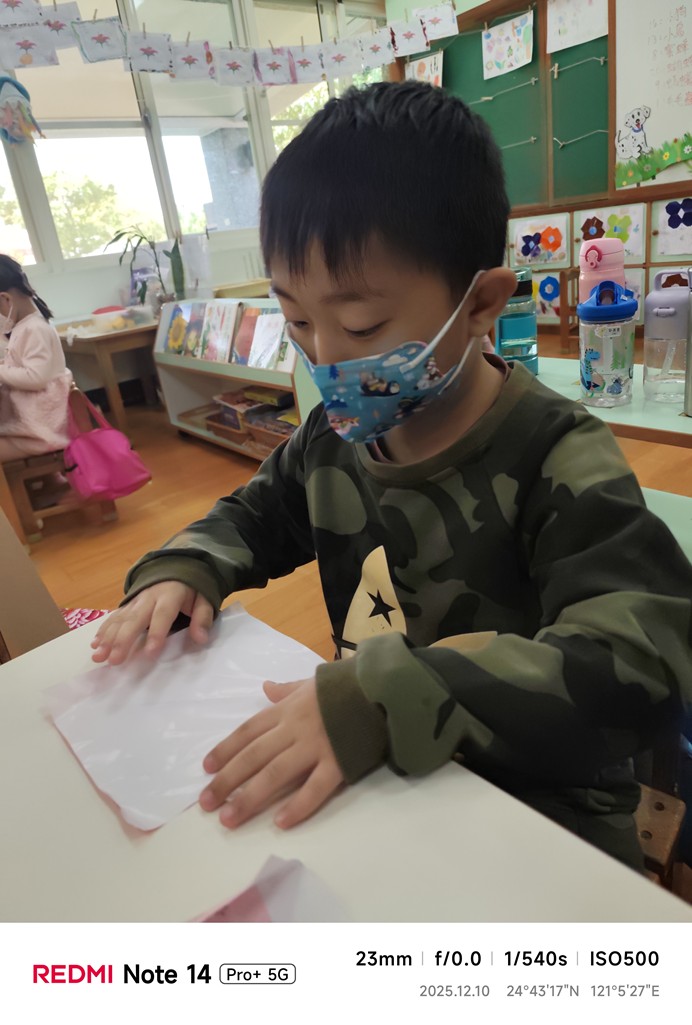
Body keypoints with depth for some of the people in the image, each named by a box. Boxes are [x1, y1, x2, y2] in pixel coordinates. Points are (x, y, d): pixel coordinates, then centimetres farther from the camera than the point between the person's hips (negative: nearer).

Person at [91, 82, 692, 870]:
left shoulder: (556, 462, -21)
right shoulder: (333, 434, -3)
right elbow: (253, 517, 14)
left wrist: (388, 700, -42)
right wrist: (179, 571, -7)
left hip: (535, 802, -3)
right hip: (374, 776, 5)